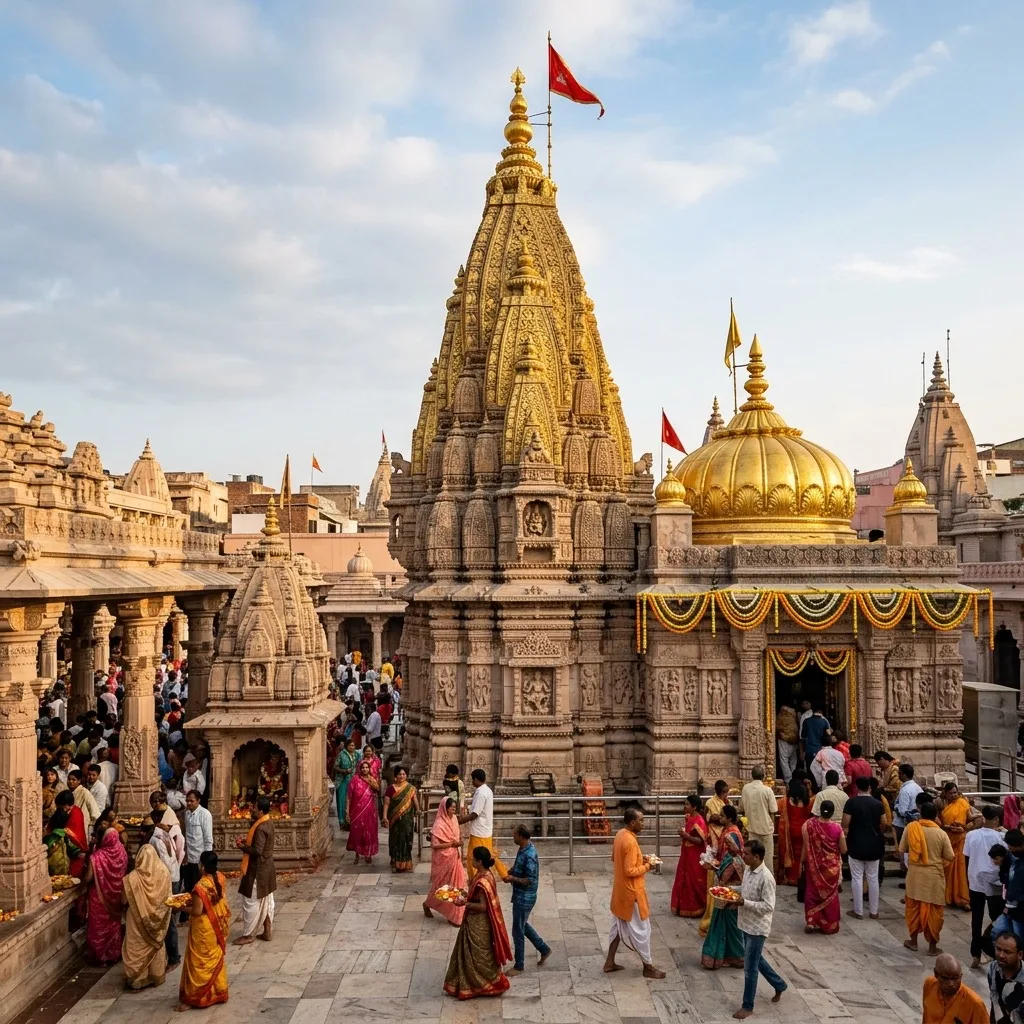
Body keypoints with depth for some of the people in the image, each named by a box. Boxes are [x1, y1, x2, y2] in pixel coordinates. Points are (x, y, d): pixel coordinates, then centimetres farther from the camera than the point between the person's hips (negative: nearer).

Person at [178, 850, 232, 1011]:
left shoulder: (200, 886, -29)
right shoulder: (220, 878, -6)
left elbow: (197, 911, -24)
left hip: (204, 929, -7)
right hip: (218, 925, 7)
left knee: (199, 962, 6)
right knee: (216, 958, 20)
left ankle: (192, 997, 17)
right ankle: (218, 992, 31)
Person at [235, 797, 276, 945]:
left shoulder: (260, 828, -24)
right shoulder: (267, 822, 6)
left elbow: (257, 851, -27)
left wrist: (243, 847, -13)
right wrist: (246, 841, 5)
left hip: (257, 869, -10)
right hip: (266, 867, 10)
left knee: (251, 901, 2)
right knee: (266, 900, 14)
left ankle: (248, 934, 12)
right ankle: (267, 931, 21)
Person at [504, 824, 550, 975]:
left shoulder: (529, 855, -29)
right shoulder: (525, 847, 1)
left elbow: (531, 880, -27)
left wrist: (513, 879, -21)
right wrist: (511, 872, 0)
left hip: (524, 898, -10)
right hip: (520, 895, 10)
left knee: (518, 931, 4)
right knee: (523, 925, 23)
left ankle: (519, 966, 19)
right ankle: (544, 949, 36)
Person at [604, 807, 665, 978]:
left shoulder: (620, 834, 2)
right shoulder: (630, 842, -27)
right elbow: (630, 871, -26)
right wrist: (647, 866, -13)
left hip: (620, 889, 9)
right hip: (631, 891, -9)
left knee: (619, 924, 18)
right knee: (641, 928, 5)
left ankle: (609, 962, 25)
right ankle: (648, 966, 17)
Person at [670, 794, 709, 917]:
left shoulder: (698, 821, -22)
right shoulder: (689, 817, 6)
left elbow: (700, 840, -25)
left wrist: (686, 836, -31)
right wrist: (683, 835, 4)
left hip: (695, 857, -9)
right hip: (687, 854, 9)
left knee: (694, 882, 1)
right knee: (686, 880, 16)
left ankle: (696, 909, 11)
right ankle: (686, 906, 26)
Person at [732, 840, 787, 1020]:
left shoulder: (766, 878, -25)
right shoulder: (748, 869, 1)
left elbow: (768, 906, -25)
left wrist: (745, 903, -28)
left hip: (757, 928, -9)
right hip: (746, 924, 9)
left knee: (750, 967, 2)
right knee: (757, 960, 23)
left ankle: (747, 1006, 16)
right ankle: (780, 985, 44)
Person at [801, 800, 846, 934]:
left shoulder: (809, 824, -15)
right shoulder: (837, 827, -15)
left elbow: (806, 848, -11)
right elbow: (843, 850, -7)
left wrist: (801, 862, 2)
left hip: (813, 865, 0)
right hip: (832, 867, 0)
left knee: (813, 892, 17)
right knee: (830, 894, 15)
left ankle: (811, 921, 14)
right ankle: (830, 925, 22)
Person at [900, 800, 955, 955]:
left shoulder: (911, 827, -8)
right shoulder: (941, 833, -11)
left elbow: (902, 849, 0)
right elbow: (949, 856, -4)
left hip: (915, 874, 2)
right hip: (934, 876, -1)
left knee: (913, 907, 15)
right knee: (933, 910, 8)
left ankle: (913, 941, 25)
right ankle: (932, 946, 15)